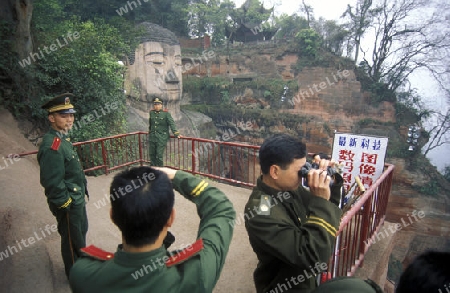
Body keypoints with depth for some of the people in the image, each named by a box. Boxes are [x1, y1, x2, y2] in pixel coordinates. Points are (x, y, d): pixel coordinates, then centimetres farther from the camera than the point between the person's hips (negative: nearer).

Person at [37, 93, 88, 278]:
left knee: (81, 232, 27)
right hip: (68, 204, -9)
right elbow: (52, 184, -29)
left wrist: (81, 194, 16)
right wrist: (66, 205, -19)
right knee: (72, 240, 12)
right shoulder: (51, 146, -28)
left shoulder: (62, 139, 4)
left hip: (77, 199, 9)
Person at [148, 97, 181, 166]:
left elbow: (171, 123, -13)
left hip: (162, 138, -5)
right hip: (152, 138, 5)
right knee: (152, 155, 13)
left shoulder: (166, 113, -7)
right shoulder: (151, 112, 7)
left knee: (159, 156, -5)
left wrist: (176, 134, -22)